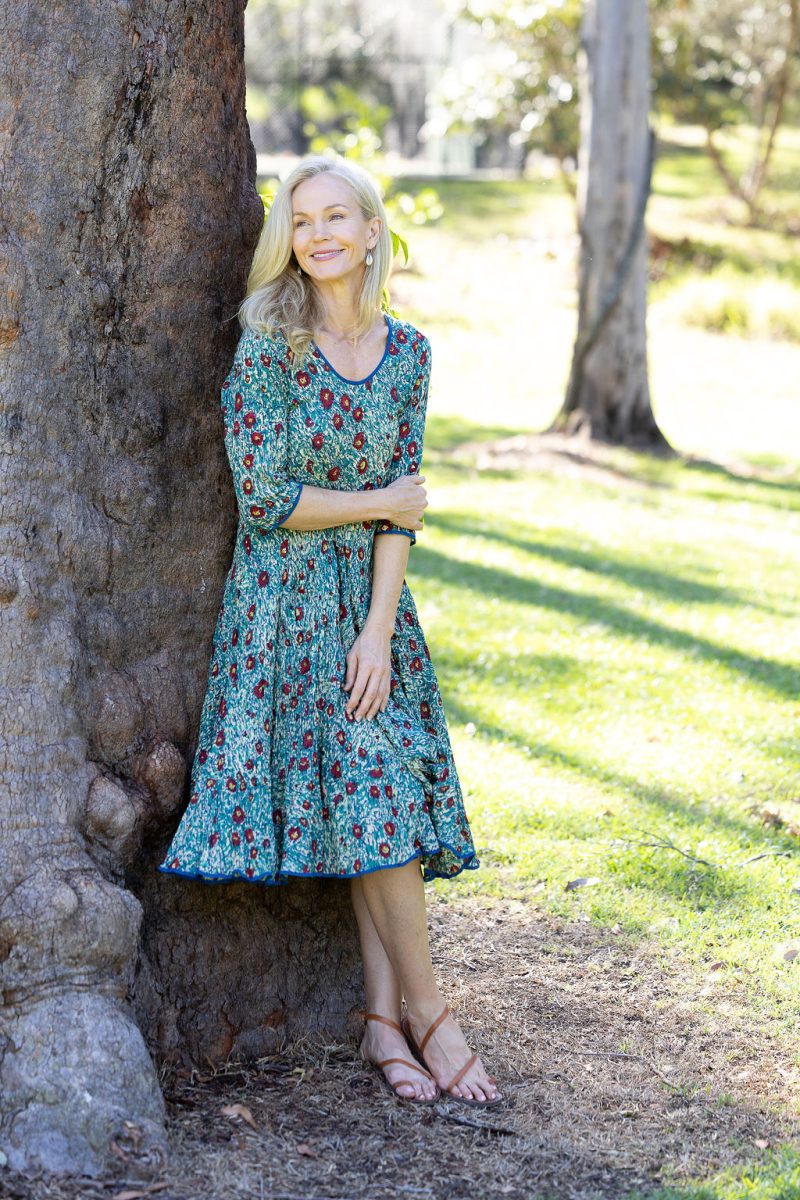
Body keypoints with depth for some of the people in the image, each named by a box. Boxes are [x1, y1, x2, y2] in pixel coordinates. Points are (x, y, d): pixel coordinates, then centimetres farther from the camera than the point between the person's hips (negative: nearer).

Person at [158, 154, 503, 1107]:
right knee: (367, 801, -7)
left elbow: (404, 506, 1)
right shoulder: (266, 345, -9)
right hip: (281, 599, -4)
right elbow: (264, 498, -13)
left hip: (370, 597, 4)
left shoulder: (407, 351, 5)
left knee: (380, 798, -3)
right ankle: (425, 1011, 3)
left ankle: (384, 1022, 3)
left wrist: (379, 630, -8)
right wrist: (383, 502, -5)